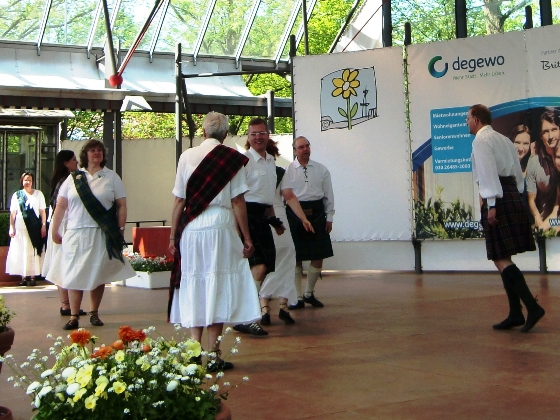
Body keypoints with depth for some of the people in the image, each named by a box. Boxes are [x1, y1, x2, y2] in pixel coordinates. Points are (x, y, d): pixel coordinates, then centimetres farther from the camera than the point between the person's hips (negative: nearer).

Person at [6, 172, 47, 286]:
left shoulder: (38, 194, 8)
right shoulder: (17, 195, 10)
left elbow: (42, 211, 5)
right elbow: (13, 213, 7)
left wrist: (43, 225, -3)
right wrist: (11, 227, 0)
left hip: (34, 228, -1)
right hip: (20, 227, 1)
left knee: (33, 252, -2)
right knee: (21, 252, 1)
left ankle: (32, 277, 1)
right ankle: (23, 277, 5)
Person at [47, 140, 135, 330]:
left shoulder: (111, 178, 6)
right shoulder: (74, 178, 8)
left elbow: (122, 205, 3)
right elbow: (61, 206, 9)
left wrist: (120, 230, -4)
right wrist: (54, 231, 7)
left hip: (102, 234, -1)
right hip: (76, 234, 1)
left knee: (98, 275, 5)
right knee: (74, 275, -2)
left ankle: (94, 313, 17)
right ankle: (74, 317, 3)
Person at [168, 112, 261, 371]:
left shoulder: (187, 156, 6)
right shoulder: (233, 158, -1)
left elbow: (179, 200, 5)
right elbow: (237, 201, -4)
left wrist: (173, 235, 11)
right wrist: (246, 237, 1)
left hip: (190, 230, 2)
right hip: (220, 226, -2)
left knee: (194, 287, 9)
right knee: (218, 288, 4)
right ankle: (213, 356, 7)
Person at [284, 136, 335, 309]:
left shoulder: (321, 170, 6)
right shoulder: (287, 171, -1)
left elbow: (328, 195, 10)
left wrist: (329, 218, 7)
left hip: (317, 213, 2)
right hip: (295, 213, -2)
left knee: (318, 256, 5)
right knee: (295, 258, 4)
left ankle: (309, 293, 24)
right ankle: (298, 297, 16)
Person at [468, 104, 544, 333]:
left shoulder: (481, 140, -6)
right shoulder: (504, 140, 21)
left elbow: (489, 173, -17)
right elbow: (518, 173, 19)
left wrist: (492, 205, -20)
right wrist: (515, 196, 20)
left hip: (498, 199, -9)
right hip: (513, 196, 9)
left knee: (501, 259, -8)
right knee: (503, 258, 12)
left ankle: (532, 306, -17)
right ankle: (515, 314, 13)